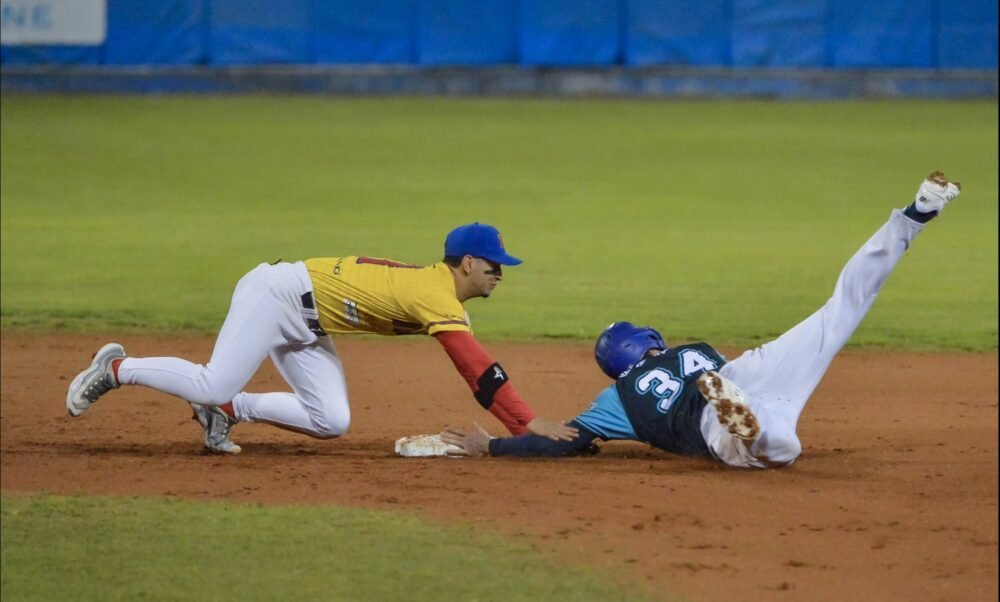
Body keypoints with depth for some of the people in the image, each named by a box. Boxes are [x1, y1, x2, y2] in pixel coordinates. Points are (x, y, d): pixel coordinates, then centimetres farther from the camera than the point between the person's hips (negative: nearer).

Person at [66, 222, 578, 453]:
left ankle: (229, 409, 8)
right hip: (277, 294, -9)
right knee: (214, 384, -19)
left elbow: (475, 373, 8)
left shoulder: (438, 290, 7)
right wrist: (529, 424, -28)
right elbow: (479, 370, -28)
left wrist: (519, 425, 3)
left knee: (331, 421, -2)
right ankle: (117, 370, 0)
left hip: (304, 328, 9)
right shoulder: (438, 298, -22)